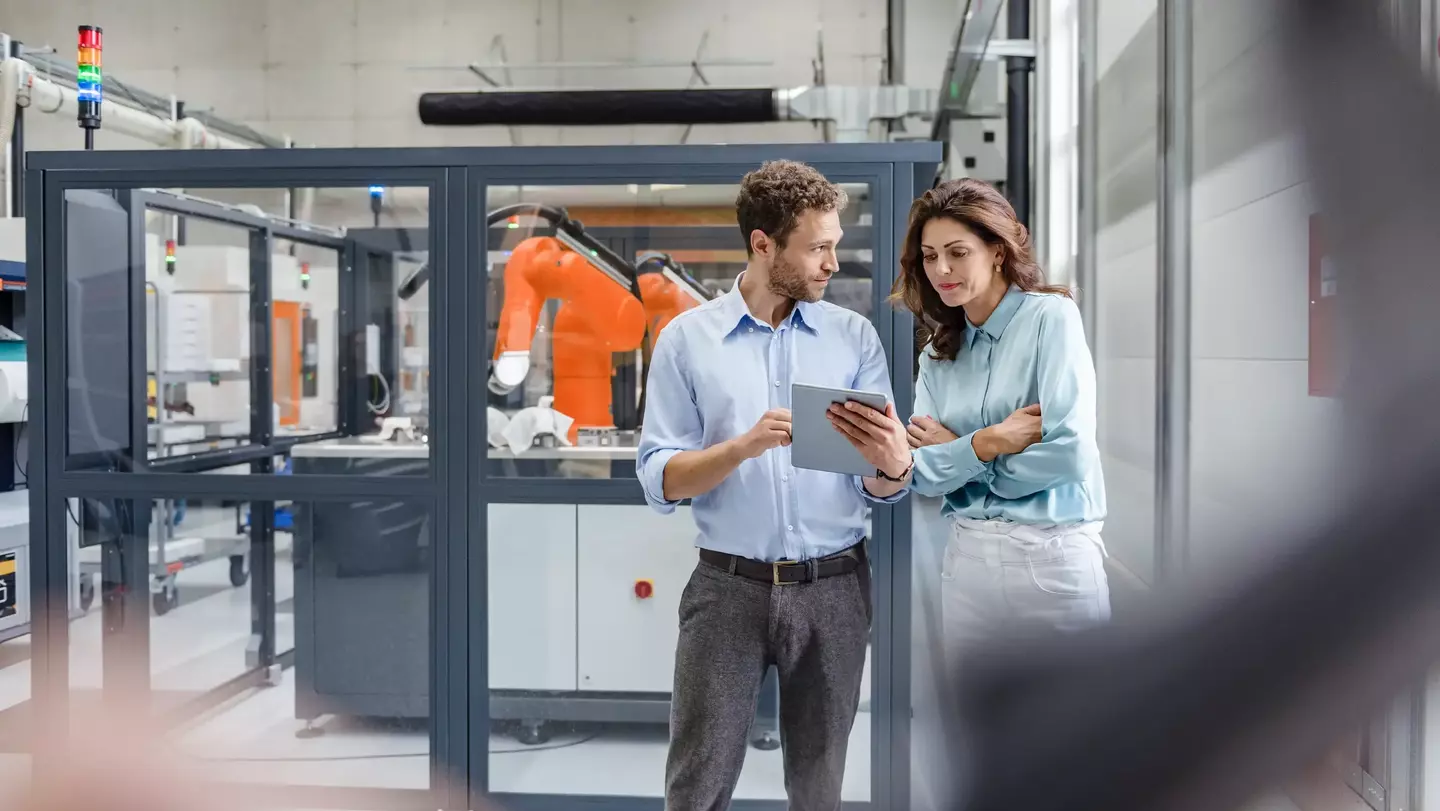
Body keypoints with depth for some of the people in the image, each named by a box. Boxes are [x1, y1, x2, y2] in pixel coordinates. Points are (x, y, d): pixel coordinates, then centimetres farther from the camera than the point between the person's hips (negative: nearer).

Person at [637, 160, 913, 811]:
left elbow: (883, 491, 0)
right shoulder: (686, 338, -1)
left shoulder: (855, 337, 2)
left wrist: (892, 465, -23)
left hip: (834, 588, 2)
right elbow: (660, 481, -6)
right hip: (729, 588, -1)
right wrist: (746, 445, -22)